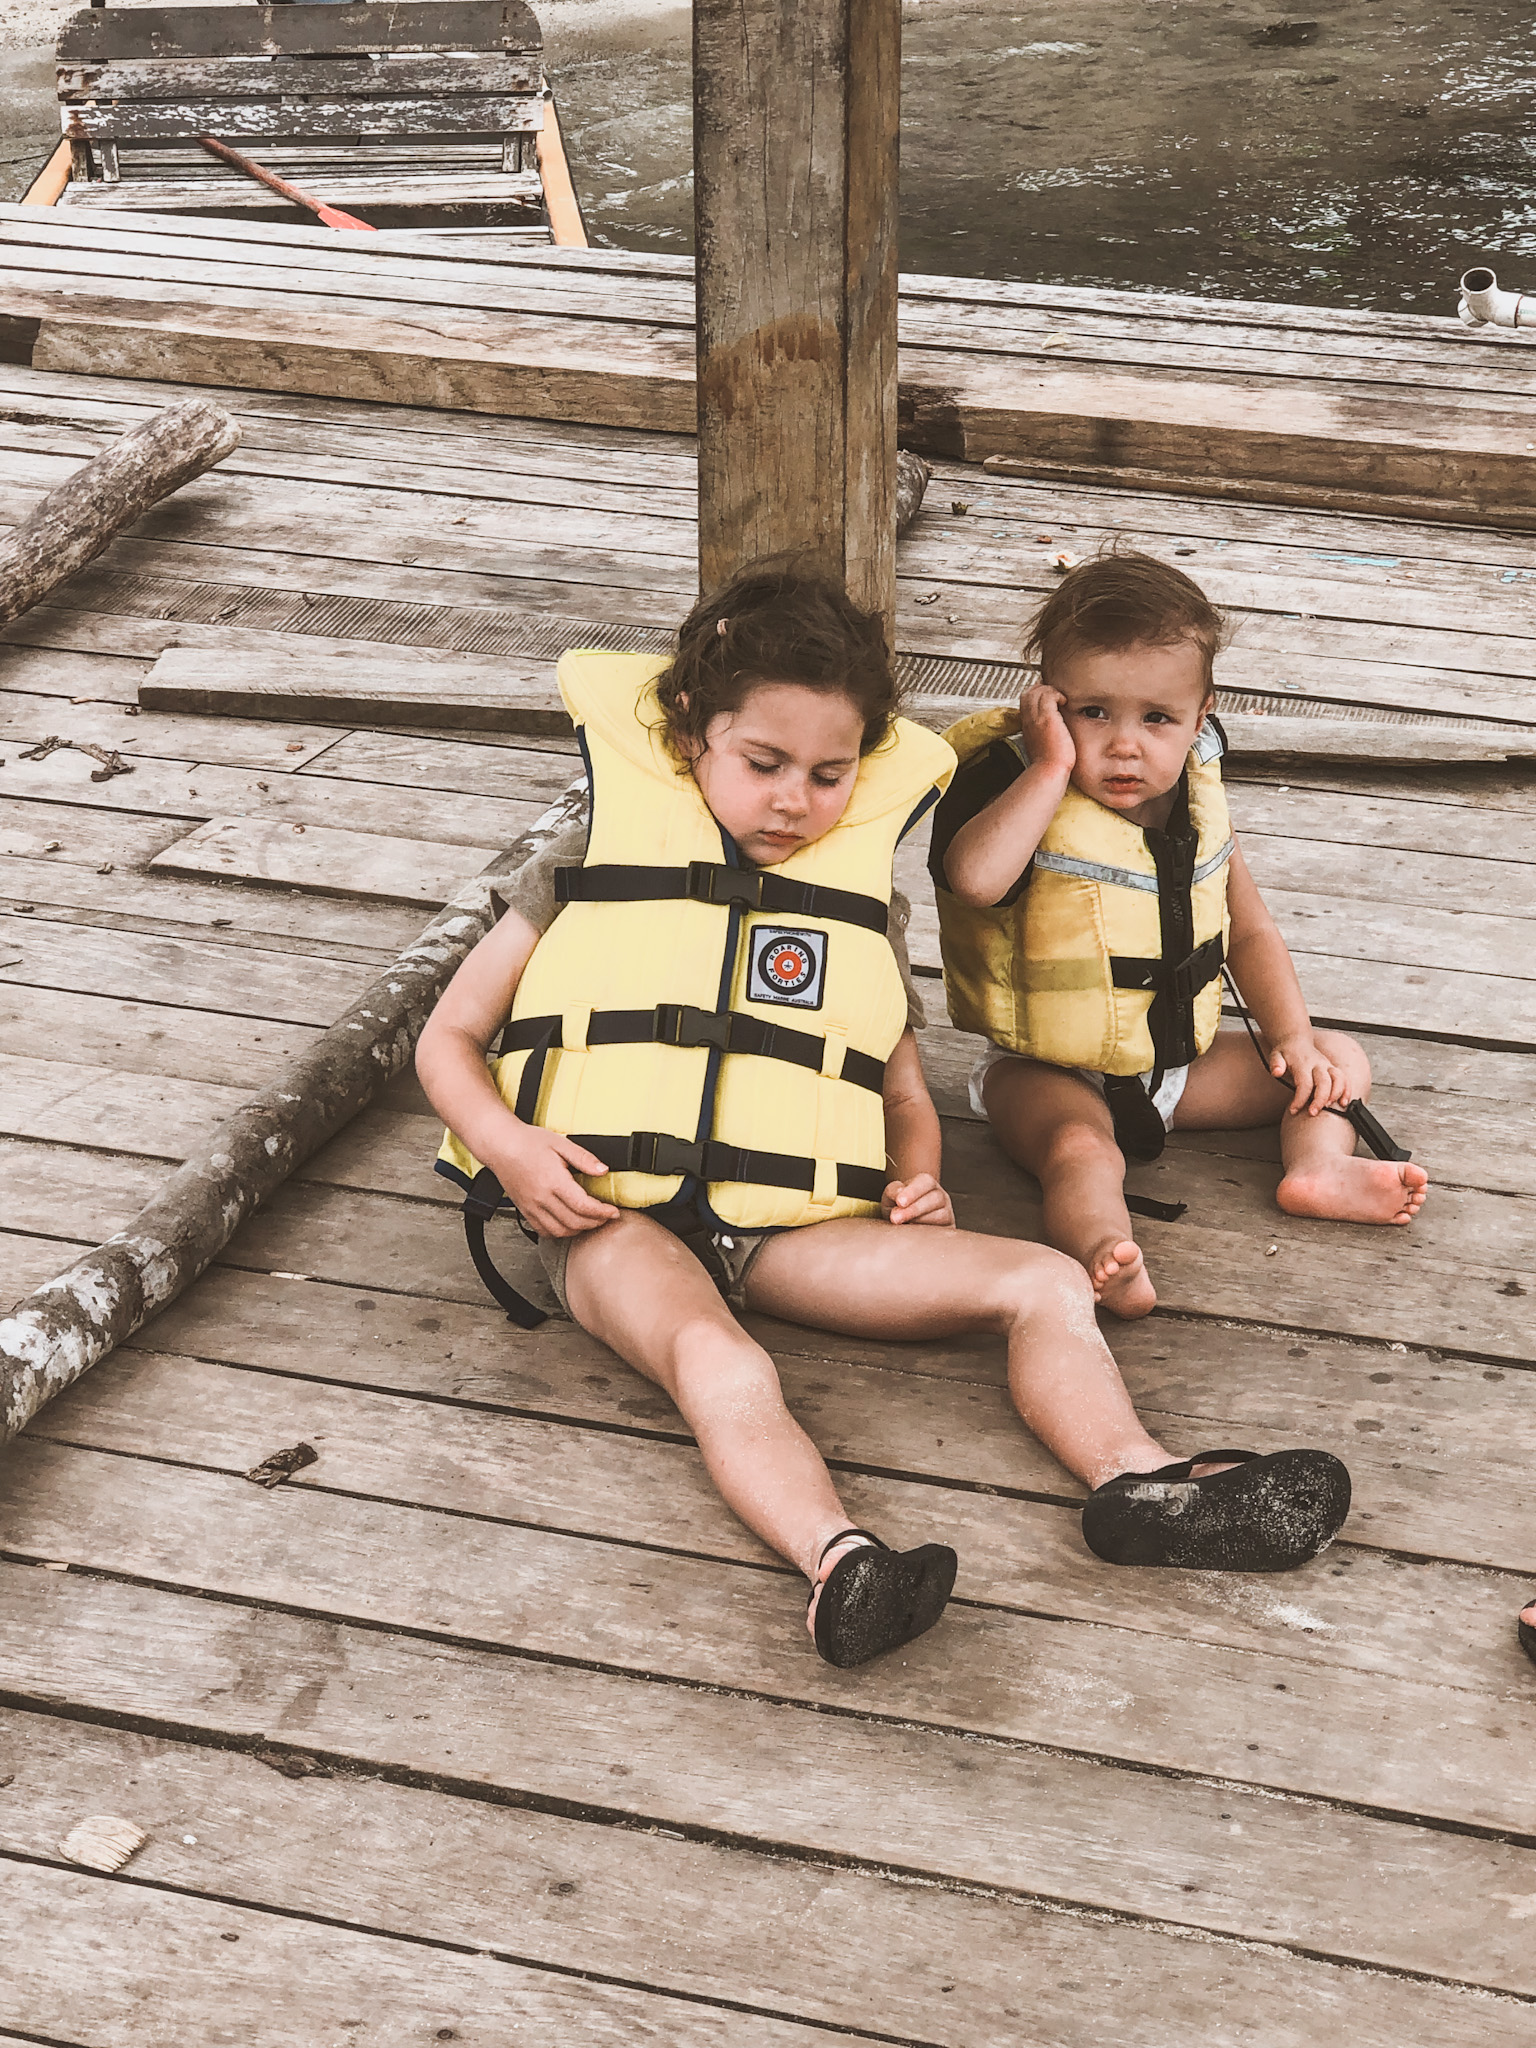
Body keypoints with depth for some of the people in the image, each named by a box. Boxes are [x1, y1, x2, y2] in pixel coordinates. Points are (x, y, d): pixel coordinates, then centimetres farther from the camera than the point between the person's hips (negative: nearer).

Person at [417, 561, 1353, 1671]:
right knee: (720, 1365, -39)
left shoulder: (862, 911, 19)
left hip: (787, 1223, 4)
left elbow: (905, 1093, 26)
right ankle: (838, 1560, -60)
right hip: (619, 1216, -4)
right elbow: (450, 1039, 11)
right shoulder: (595, 873, 9)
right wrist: (508, 1144, -11)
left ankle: (1137, 1478, -36)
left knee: (1042, 1280, -15)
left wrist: (917, 1176, 1)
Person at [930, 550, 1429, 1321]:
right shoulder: (1027, 797, -18)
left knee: (1336, 1059, 8)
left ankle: (1318, 1162, -18)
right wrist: (1053, 768, -35)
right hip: (1050, 1073, -7)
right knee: (1080, 1151, -37)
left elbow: (1250, 932, 13)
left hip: (1179, 1058, 7)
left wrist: (1292, 1036, 1)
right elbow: (973, 876, -42)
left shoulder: (1197, 810, 0)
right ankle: (1100, 1251, -62)